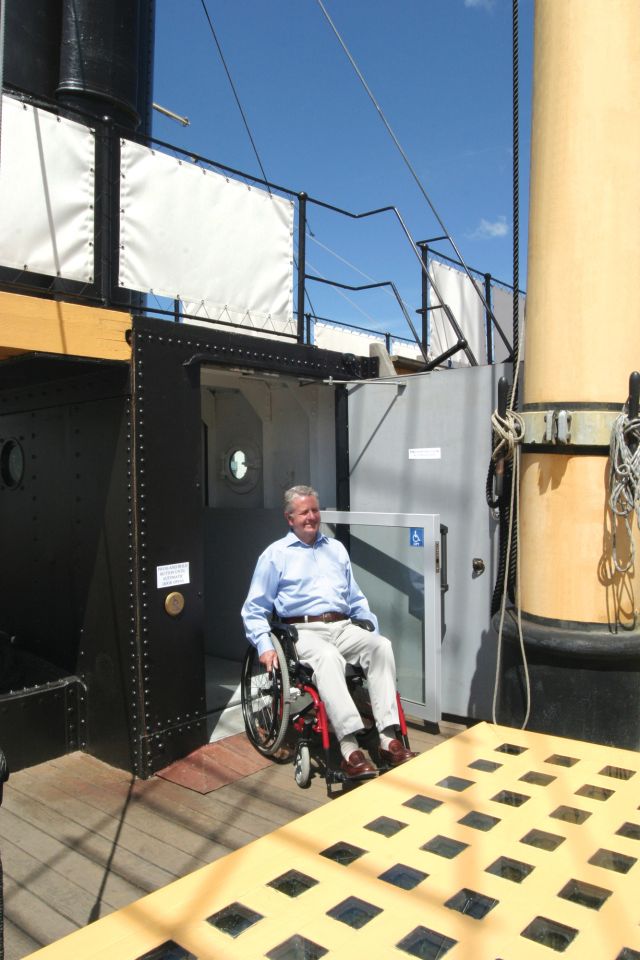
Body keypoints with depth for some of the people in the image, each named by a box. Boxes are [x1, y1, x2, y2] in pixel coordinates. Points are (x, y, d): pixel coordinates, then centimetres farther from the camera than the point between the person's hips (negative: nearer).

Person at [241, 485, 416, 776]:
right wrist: (264, 646, -7)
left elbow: (356, 599, 26)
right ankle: (349, 750, -41)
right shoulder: (275, 555, 10)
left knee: (382, 645, -27)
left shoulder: (336, 549, 23)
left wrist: (373, 629, 12)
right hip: (303, 630, -4)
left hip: (343, 627, 4)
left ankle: (388, 740, -31)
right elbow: (254, 609, 8)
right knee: (328, 657, -37)